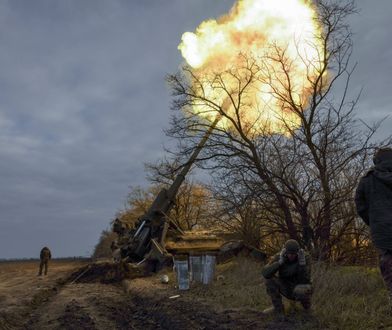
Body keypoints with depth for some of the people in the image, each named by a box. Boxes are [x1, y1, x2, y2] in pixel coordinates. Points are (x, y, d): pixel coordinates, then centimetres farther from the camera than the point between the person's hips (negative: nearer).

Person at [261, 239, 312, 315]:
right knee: (269, 278, -23)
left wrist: (302, 263, -42)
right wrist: (280, 262, -41)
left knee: (299, 291, -39)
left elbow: (304, 281, -30)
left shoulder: (305, 258, -22)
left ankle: (306, 303, -1)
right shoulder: (280, 257, -18)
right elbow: (265, 273, -31)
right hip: (287, 289, 3)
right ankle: (278, 308, -8)